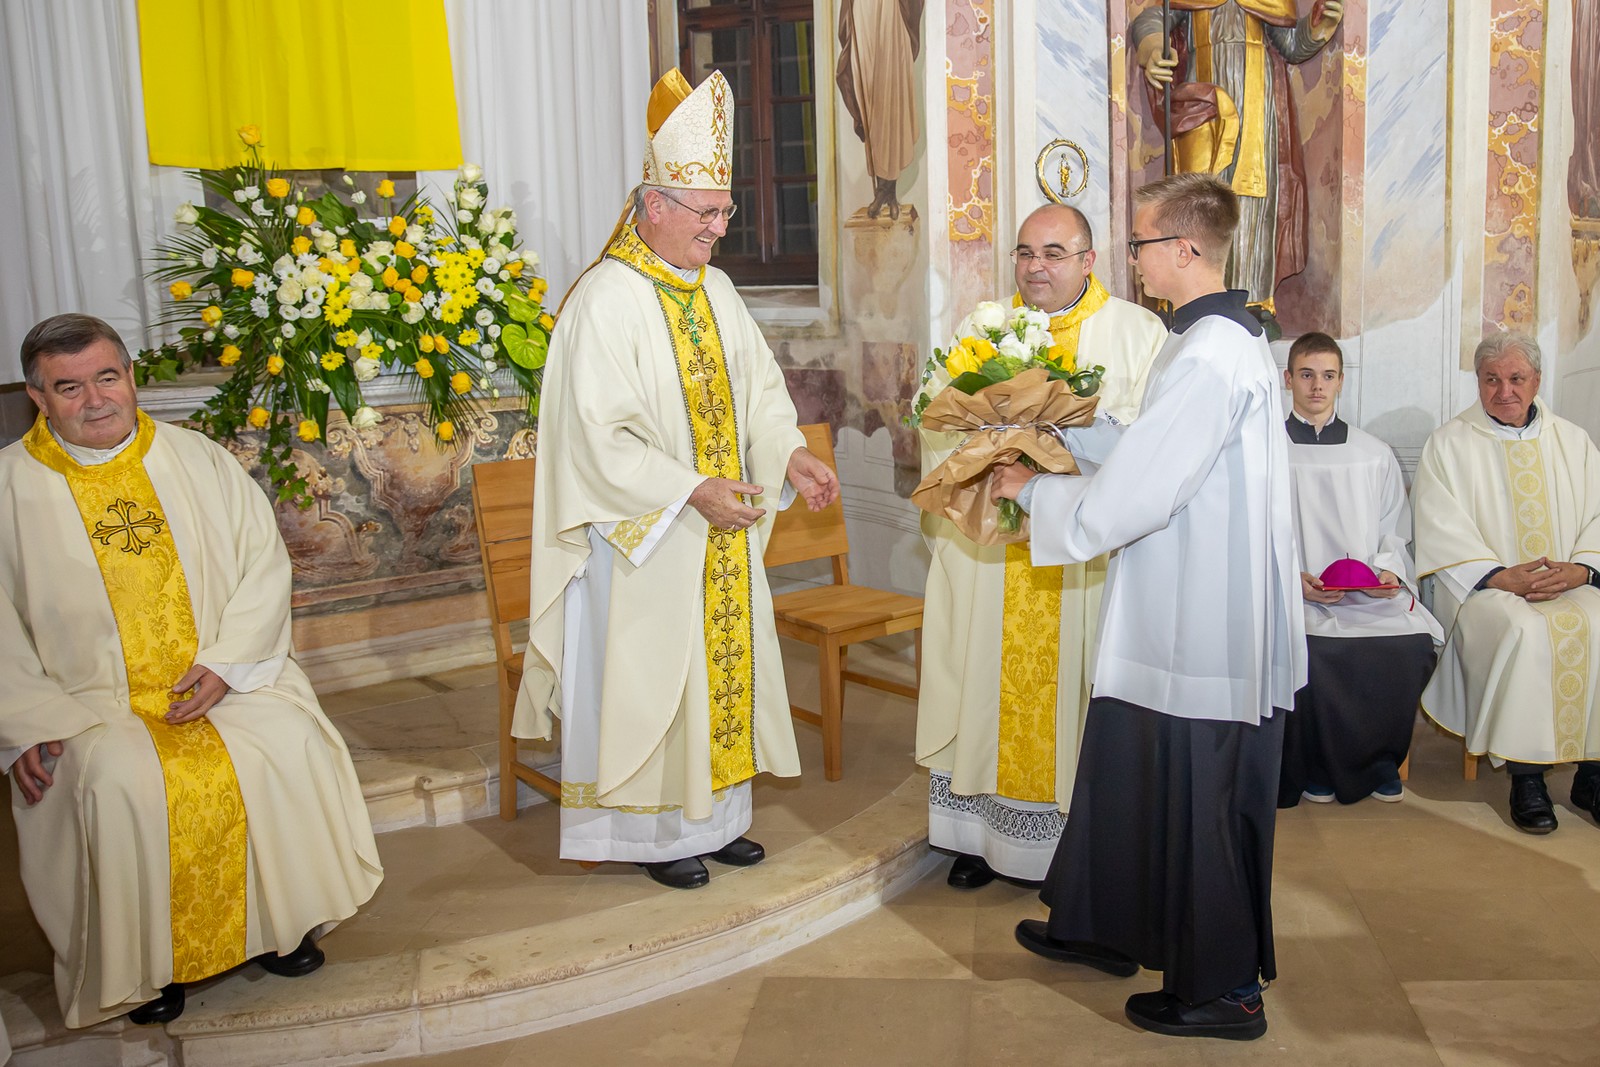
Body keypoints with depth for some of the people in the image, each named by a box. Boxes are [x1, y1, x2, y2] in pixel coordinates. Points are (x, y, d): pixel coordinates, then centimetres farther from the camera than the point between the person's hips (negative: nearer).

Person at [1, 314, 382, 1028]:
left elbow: (264, 560, 3)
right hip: (88, 699, -2)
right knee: (120, 787, -29)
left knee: (290, 745, -23)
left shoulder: (198, 459, 6)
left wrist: (227, 662, -10)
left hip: (220, 680, 2)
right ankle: (137, 962, -7)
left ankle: (279, 920, -1)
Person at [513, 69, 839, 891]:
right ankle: (653, 831, 19)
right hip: (646, 535, -8)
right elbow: (601, 435, -21)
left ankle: (712, 817, 28)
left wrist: (791, 454, -7)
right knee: (650, 674, 3)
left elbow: (758, 384, 11)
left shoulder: (714, 290, 7)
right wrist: (692, 491, -25)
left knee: (727, 660, 14)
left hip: (724, 529, 8)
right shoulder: (606, 299, -17)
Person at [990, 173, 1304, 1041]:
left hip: (1205, 631, -10)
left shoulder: (1207, 358, -23)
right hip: (1187, 619, 10)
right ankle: (1104, 928, 38)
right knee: (1123, 767, 21)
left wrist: (1033, 489, -9)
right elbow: (1155, 451, 17)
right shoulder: (1231, 338, 10)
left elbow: (1131, 497, -23)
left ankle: (1223, 989, 19)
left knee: (1200, 801, 3)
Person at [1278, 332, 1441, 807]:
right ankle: (1316, 766, -8)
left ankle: (1379, 759, -3)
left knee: (1413, 644, -26)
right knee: (1310, 651, -33)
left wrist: (1387, 570, -5)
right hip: (1294, 596, -2)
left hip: (1370, 597, 2)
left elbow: (1394, 532, 16)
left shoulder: (1375, 455, 19)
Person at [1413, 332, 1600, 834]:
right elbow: (1442, 529, -4)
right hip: (1486, 588, -3)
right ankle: (1526, 774, -23)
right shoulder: (1449, 444, 7)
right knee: (1525, 631, -34)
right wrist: (1499, 575, -16)